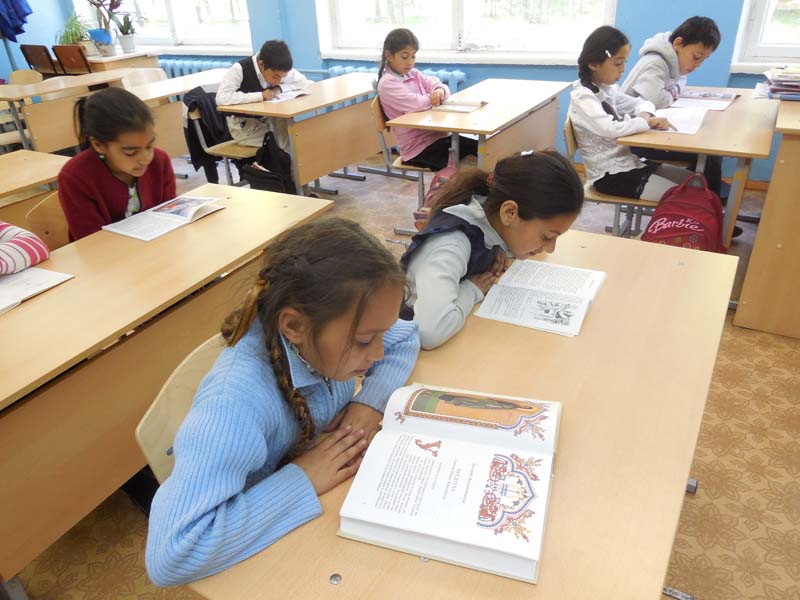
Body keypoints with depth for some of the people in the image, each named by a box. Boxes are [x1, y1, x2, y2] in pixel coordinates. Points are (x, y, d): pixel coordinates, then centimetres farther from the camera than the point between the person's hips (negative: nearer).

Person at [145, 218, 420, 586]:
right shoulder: (237, 403, -36)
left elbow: (406, 337, -2)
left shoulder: (332, 325, -19)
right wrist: (299, 481, -34)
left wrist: (372, 401, -18)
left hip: (336, 499, 5)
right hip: (274, 550, -4)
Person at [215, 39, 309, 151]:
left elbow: (303, 82, 0)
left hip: (268, 117, 5)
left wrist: (279, 88, -18)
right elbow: (221, 99, -37)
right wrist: (260, 96, -37)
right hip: (243, 123, -5)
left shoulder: (279, 70, -10)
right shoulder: (240, 69, -25)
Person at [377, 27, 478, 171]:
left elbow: (443, 87, 7)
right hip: (417, 148, -8)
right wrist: (434, 97, -4)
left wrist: (440, 91, -18)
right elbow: (416, 104, -24)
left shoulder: (414, 74, 15)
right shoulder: (387, 83, -10)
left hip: (437, 135, 8)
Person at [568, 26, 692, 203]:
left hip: (628, 161, 9)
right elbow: (611, 129, -33)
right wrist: (648, 122, -18)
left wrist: (645, 115, -5)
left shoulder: (607, 89, 9)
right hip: (609, 174, -9)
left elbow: (640, 103, 20)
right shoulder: (583, 97, -18)